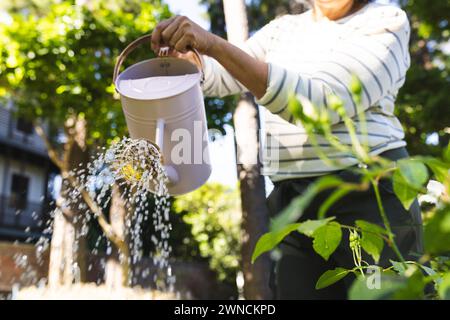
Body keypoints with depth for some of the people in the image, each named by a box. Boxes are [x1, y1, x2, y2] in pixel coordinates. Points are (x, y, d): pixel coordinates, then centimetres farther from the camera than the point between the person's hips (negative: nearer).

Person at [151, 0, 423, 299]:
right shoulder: (284, 29, 16)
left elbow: (320, 103, -19)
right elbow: (219, 76, 11)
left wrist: (216, 44, -24)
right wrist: (180, 49, -11)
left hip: (368, 197, -5)